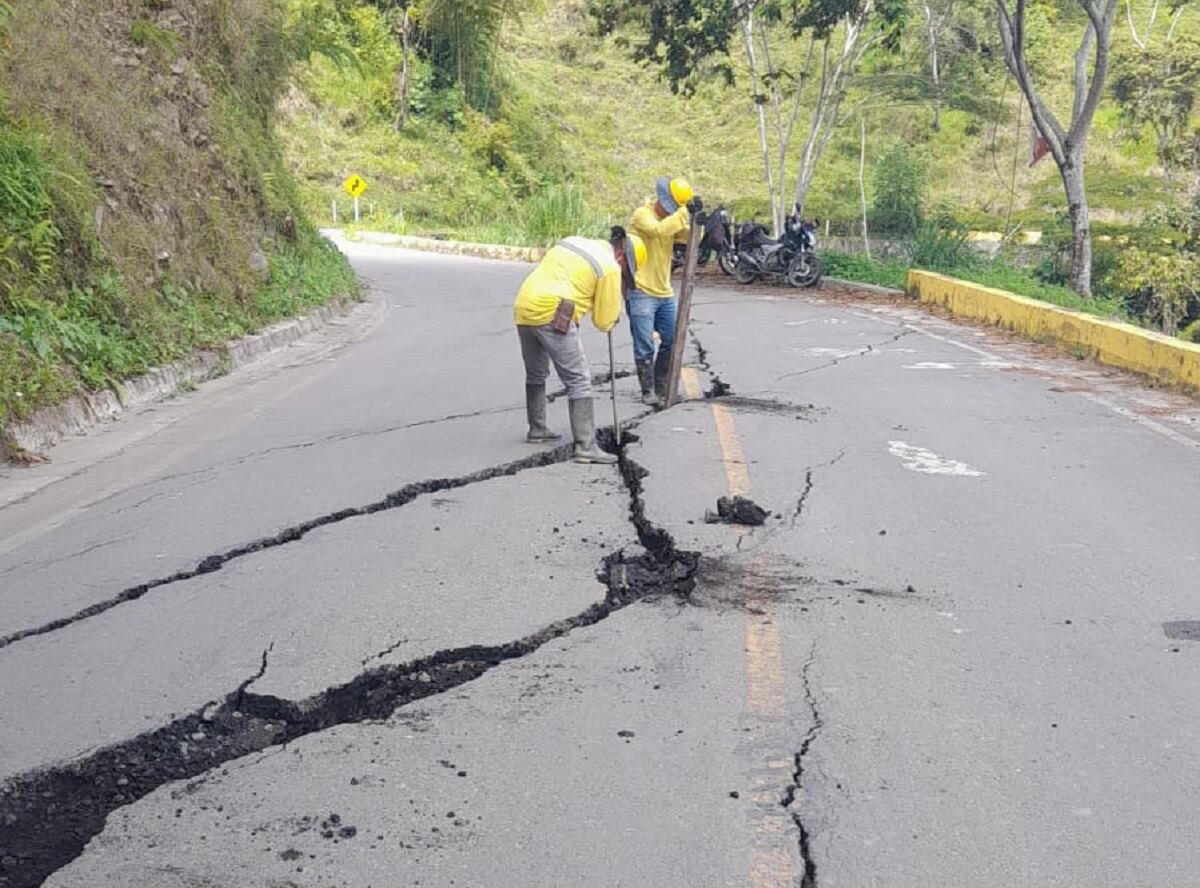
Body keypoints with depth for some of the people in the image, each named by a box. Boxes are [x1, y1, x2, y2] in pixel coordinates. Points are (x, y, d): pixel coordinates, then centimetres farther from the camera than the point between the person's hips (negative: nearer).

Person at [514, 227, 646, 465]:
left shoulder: (572, 241, 21)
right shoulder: (610, 267, 0)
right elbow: (604, 322, 3)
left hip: (522, 310, 8)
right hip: (552, 316, -8)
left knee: (536, 374, 25)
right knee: (579, 380, -3)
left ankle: (537, 430, 38)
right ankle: (586, 447, -8)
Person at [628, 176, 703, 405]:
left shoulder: (671, 217, 12)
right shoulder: (642, 214, -11)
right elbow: (658, 230, -30)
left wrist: (695, 217, -14)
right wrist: (685, 212, -31)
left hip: (664, 292, 8)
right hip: (641, 292, -8)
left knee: (671, 341, 12)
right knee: (645, 346, -4)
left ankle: (661, 387, 25)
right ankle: (648, 391, 7)